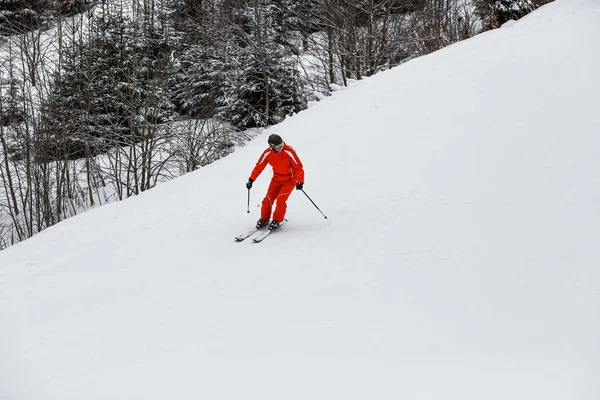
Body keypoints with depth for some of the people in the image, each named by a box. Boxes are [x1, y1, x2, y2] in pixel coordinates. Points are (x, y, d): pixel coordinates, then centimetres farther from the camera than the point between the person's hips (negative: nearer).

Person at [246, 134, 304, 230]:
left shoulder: (289, 152, -25)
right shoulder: (267, 153, -14)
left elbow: (298, 167, -22)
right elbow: (259, 166, -4)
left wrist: (300, 181, -34)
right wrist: (251, 179, -11)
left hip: (290, 179, -4)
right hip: (277, 179, 4)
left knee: (281, 199, -17)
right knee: (268, 199, -3)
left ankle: (277, 220, 3)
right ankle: (264, 219, 20)